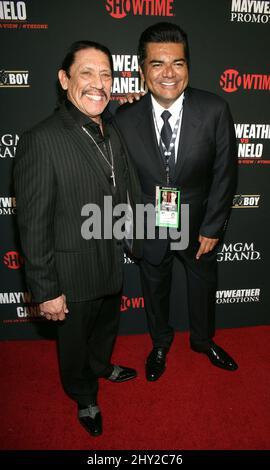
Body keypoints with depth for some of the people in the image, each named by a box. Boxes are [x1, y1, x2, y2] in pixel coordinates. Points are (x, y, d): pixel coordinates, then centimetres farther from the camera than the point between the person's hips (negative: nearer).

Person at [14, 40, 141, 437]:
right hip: (73, 273, -6)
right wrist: (46, 290, -17)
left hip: (114, 263, 7)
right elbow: (34, 225, -20)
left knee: (108, 323, 30)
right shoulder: (41, 141, -22)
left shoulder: (113, 132, 1)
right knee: (75, 339, 20)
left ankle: (101, 366, 62)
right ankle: (84, 397, 51)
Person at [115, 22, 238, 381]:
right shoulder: (125, 118, -14)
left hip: (199, 224, 1)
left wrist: (212, 227, -10)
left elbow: (225, 173, -10)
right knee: (155, 288, 21)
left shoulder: (215, 111, -16)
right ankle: (160, 343, 52)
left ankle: (203, 340, 54)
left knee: (203, 286, 22)